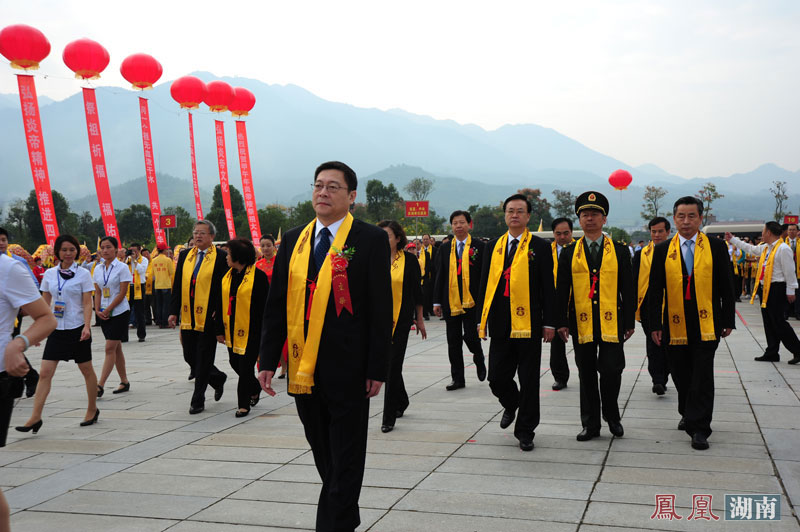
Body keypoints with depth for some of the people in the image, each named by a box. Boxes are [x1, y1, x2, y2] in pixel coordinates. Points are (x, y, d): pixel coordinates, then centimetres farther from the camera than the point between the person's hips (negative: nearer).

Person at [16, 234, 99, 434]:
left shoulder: (83, 274, -4)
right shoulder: (49, 274, 6)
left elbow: (87, 304, -8)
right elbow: (45, 303, 11)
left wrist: (87, 326, -19)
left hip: (77, 328, -3)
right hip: (56, 329, 3)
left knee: (86, 370, 9)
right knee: (45, 373, -5)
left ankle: (92, 410, 25)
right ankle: (35, 417, -5)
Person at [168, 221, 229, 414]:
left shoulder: (221, 257, -4)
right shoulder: (185, 255, 11)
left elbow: (224, 287, -6)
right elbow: (177, 285, 12)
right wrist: (173, 311, 5)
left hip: (208, 317, -5)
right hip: (188, 316, 6)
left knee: (203, 359, 1)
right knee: (190, 356, 11)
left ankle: (198, 400, 12)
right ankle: (217, 378, 35)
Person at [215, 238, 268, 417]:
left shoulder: (258, 276, -11)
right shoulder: (228, 276, 9)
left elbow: (265, 306, -10)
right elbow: (221, 304, 13)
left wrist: (264, 333, -11)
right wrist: (220, 330, 10)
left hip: (251, 330, -7)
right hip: (232, 330, 7)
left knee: (245, 367, -2)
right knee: (235, 363, 13)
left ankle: (244, 404, 11)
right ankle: (255, 388, 38)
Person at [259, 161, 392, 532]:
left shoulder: (370, 240, -4)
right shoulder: (293, 240, 9)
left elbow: (381, 309, -7)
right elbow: (276, 304, 10)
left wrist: (377, 369, -10)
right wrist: (268, 360, 4)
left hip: (347, 369, -5)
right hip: (303, 367, 5)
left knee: (345, 459, 3)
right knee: (323, 454, 17)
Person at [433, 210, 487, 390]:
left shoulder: (479, 246, 1)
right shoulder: (445, 249, 10)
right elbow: (440, 276, 11)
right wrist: (437, 301, 6)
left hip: (471, 301, -3)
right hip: (451, 301, 4)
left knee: (470, 336, -10)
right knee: (453, 343, 6)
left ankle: (479, 361, 23)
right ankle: (458, 379, 16)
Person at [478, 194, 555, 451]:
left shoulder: (540, 247, 1)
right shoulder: (494, 246, 10)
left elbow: (548, 288, -1)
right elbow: (485, 284, 12)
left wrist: (549, 323, -6)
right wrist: (481, 319, 8)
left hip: (529, 324, -3)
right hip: (500, 324, 3)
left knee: (529, 380, 4)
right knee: (497, 378, 5)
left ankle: (525, 431, 18)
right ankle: (511, 404, 37)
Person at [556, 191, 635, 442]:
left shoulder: (620, 251, 6)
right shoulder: (569, 254, 7)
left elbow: (628, 289, 5)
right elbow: (562, 291, 6)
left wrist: (629, 322, 1)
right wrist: (561, 322, 0)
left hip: (611, 324, -1)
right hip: (581, 325, 1)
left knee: (611, 372, -4)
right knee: (586, 376, 7)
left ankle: (612, 417, 21)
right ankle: (591, 425, 17)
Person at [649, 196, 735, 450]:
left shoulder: (716, 247, 3)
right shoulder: (662, 250, 4)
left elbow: (726, 286, 5)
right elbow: (655, 290, 4)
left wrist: (728, 321, 2)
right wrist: (655, 324, -1)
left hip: (706, 324, -2)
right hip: (675, 326, 2)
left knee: (702, 377, -4)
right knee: (681, 375, 12)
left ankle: (699, 428, 3)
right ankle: (688, 415, 33)